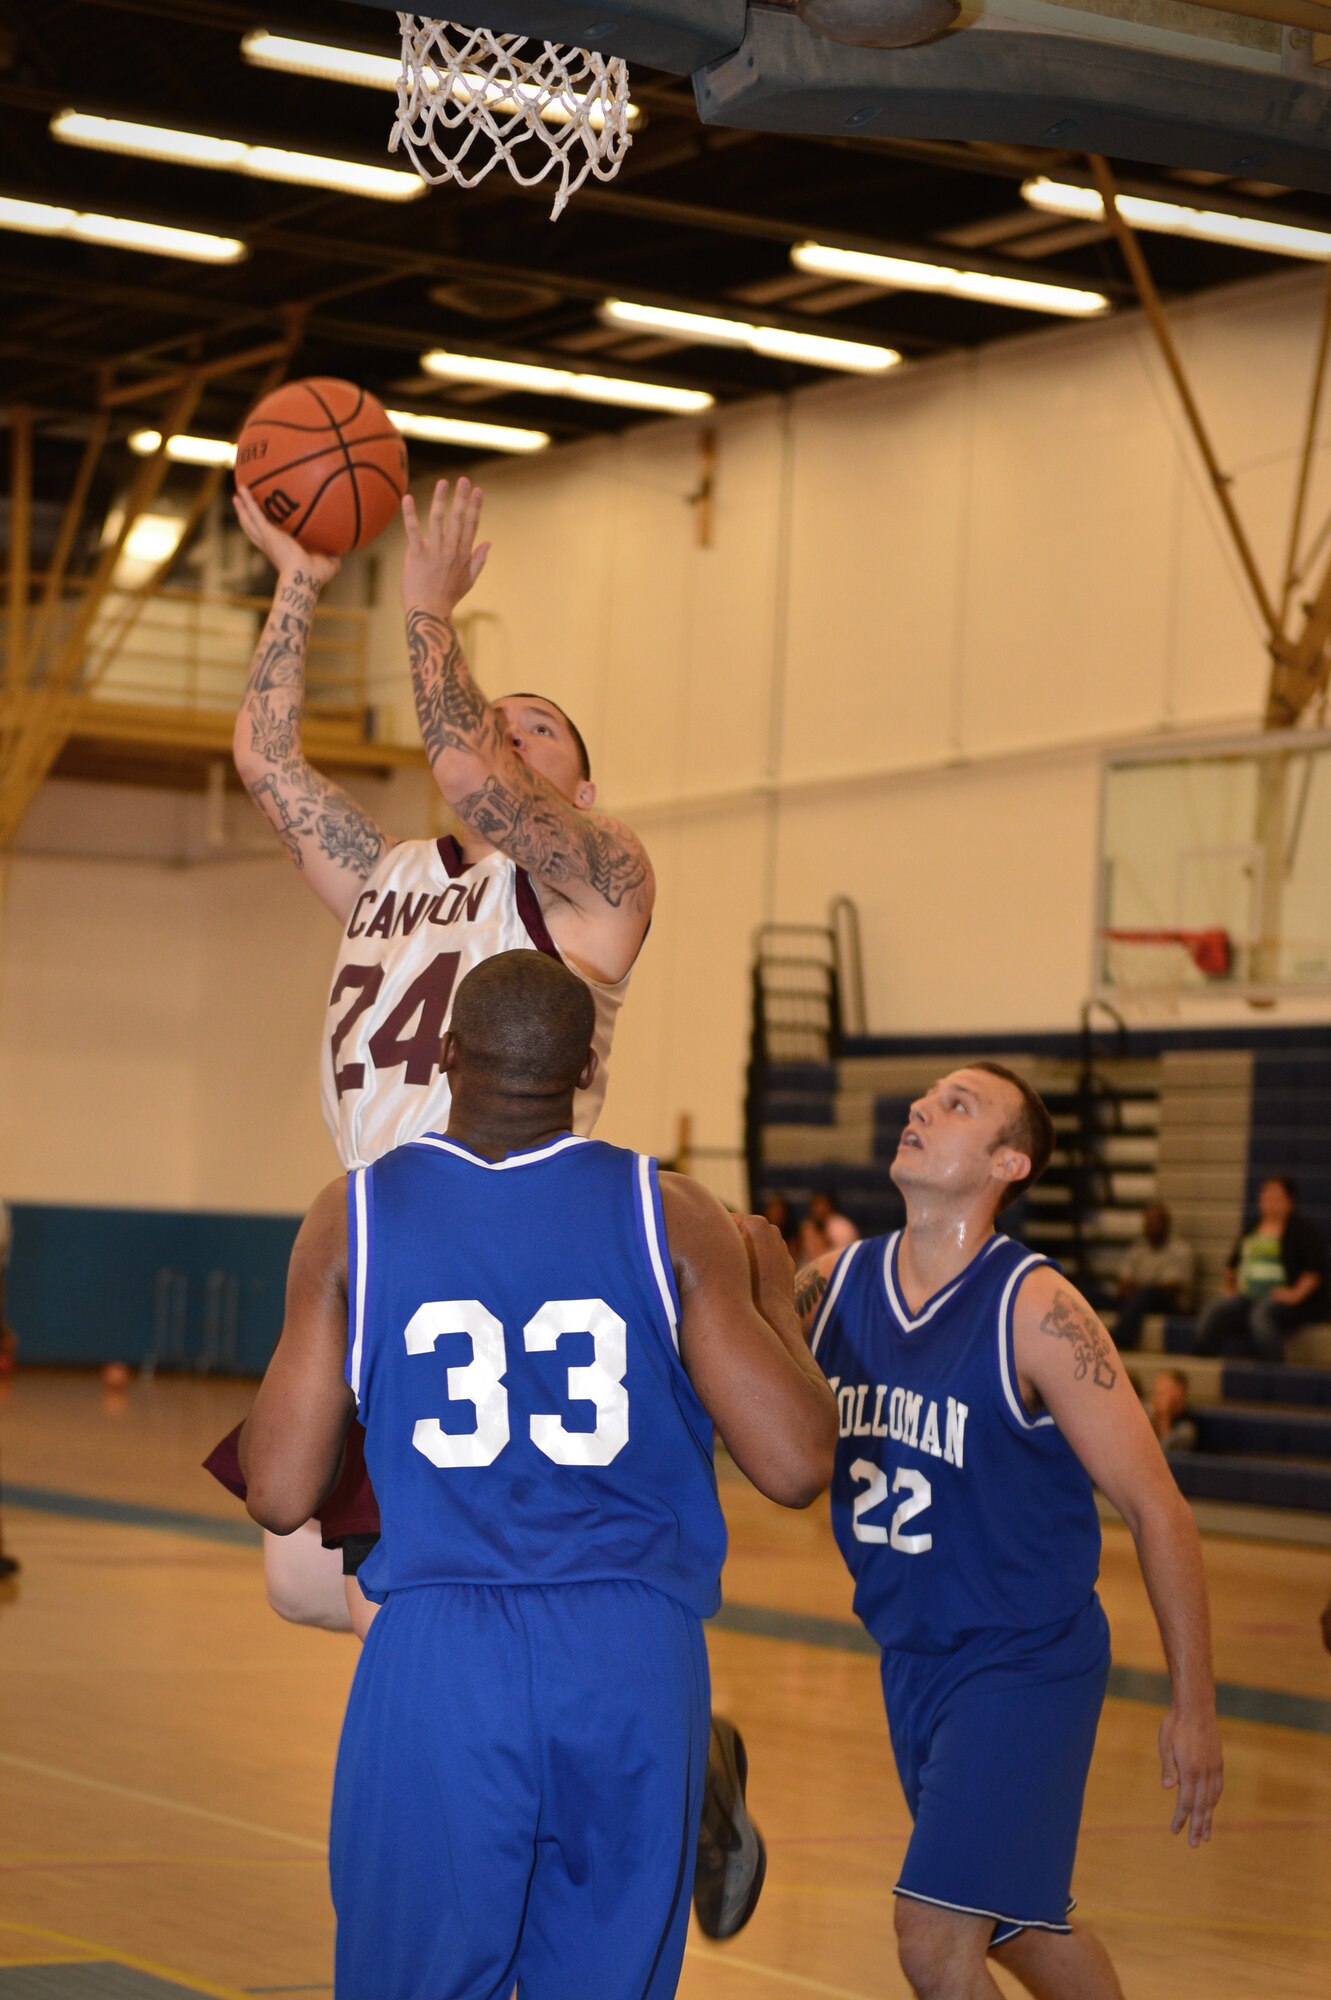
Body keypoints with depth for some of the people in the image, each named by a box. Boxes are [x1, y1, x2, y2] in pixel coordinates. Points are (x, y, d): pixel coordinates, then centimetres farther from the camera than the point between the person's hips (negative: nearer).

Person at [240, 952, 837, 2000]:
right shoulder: (672, 1217, 0)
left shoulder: (354, 1218, 0)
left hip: (437, 1657, -1)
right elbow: (795, 1464, -4)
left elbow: (281, 1497, 0)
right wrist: (776, 1296, 14)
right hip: (634, 1658, 1)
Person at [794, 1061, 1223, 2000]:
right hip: (912, 1661, 6)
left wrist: (1195, 1708, -12)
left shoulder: (1036, 1310, -18)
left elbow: (1158, 1509, -14)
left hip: (1027, 1665, -6)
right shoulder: (834, 1284, -2)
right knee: (1018, 1925, 21)